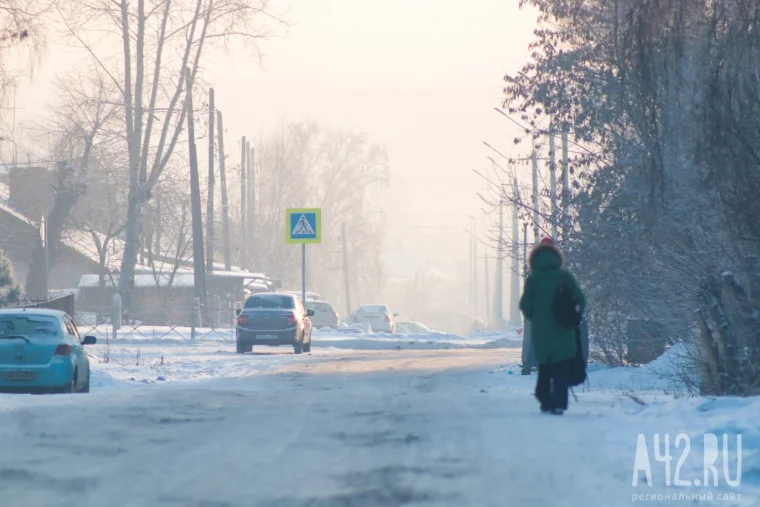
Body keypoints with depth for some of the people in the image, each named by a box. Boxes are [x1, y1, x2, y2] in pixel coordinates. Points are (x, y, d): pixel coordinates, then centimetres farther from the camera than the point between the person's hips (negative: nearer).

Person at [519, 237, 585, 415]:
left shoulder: (533, 279, -3)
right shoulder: (565, 276, -4)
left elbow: (525, 305, -5)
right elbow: (580, 300, -3)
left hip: (540, 333, 1)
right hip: (563, 332, -1)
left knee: (544, 367, 18)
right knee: (561, 370, 1)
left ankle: (545, 402, 16)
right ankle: (558, 404, -12)